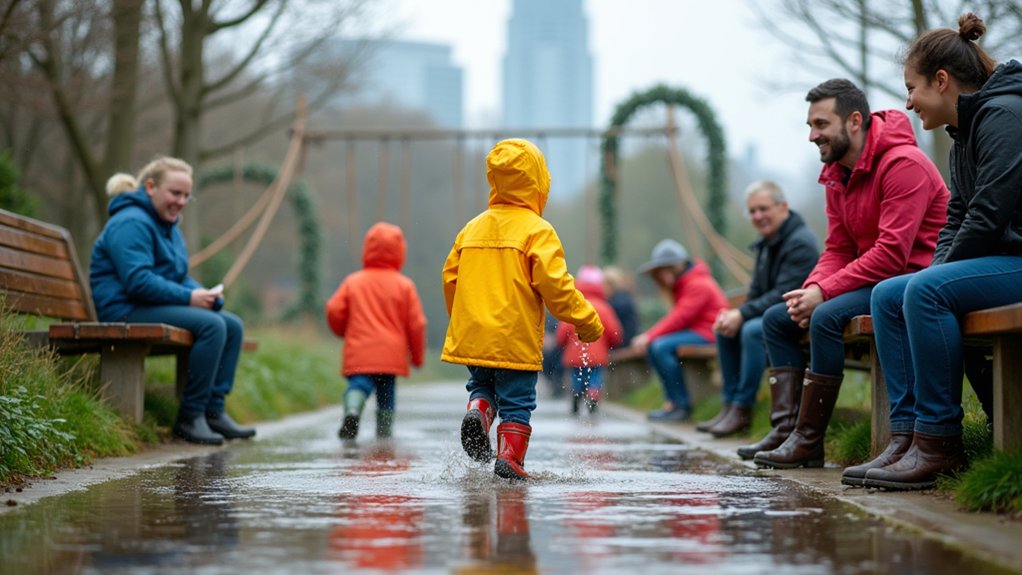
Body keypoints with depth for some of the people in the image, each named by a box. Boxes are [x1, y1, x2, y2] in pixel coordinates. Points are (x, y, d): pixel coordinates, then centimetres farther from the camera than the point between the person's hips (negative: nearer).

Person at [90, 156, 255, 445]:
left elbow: (180, 278, 22)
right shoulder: (131, 223, -14)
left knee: (233, 325, -2)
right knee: (211, 325, -26)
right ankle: (189, 417, -21)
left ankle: (213, 411, -4)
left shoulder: (170, 228, 20)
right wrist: (188, 297, -23)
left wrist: (204, 294, -1)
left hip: (157, 305, 10)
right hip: (125, 310, -10)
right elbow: (137, 281, -23)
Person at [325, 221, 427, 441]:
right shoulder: (404, 285, 3)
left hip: (359, 353, -1)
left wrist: (344, 332, 20)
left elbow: (334, 311, -1)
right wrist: (417, 355, 15)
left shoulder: (353, 281, 5)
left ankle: (352, 410, -42)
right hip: (391, 355, 1)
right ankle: (383, 437, 14)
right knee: (386, 396, 13)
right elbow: (416, 323, 2)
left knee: (358, 385, -11)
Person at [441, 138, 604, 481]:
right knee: (516, 402, 2)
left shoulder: (472, 228, 8)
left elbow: (450, 277, 14)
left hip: (471, 336, 5)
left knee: (482, 384, 23)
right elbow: (555, 284, -14)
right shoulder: (537, 230, -9)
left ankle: (477, 411, -5)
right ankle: (510, 458, -5)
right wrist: (587, 322, -3)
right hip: (515, 339, -5)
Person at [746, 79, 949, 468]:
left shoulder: (903, 163, -19)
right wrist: (810, 289, -12)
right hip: (872, 278, 10)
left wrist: (824, 293, -26)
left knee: (827, 317, -31)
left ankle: (809, 440, -23)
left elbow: (892, 252, -26)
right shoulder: (836, 175, 10)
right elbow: (837, 249, 10)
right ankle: (786, 429, -5)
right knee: (776, 319, 5)